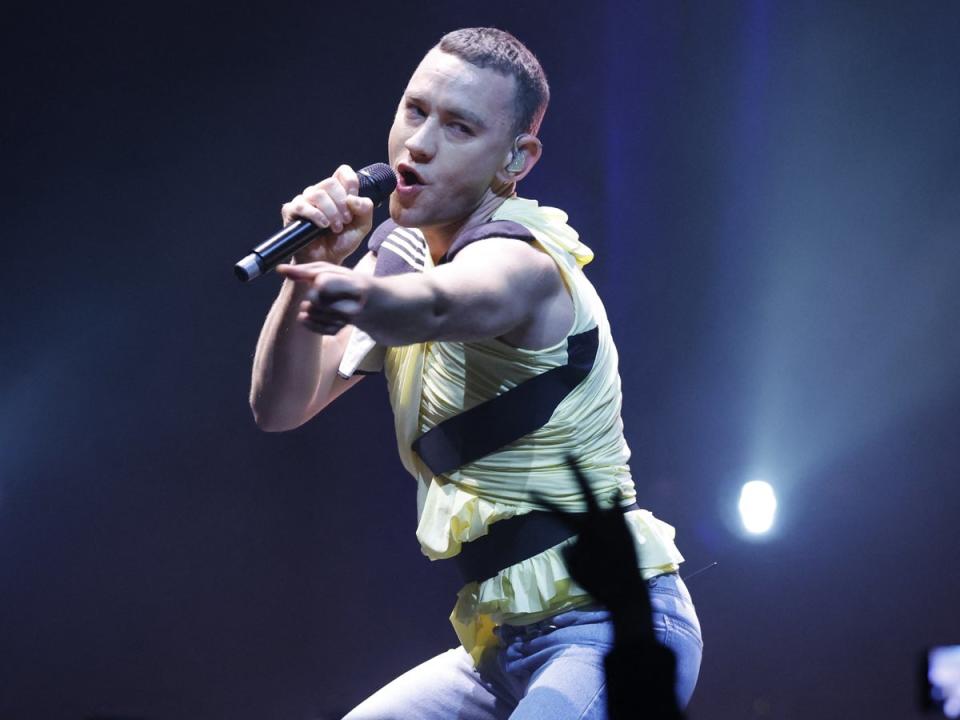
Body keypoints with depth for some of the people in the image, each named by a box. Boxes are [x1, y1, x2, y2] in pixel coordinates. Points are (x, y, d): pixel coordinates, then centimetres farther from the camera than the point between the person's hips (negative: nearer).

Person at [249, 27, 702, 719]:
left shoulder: (519, 258, -16)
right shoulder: (397, 252, 9)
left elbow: (442, 304, -42)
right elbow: (281, 406, 3)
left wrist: (361, 297, -63)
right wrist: (314, 267, -13)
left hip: (609, 626, -8)